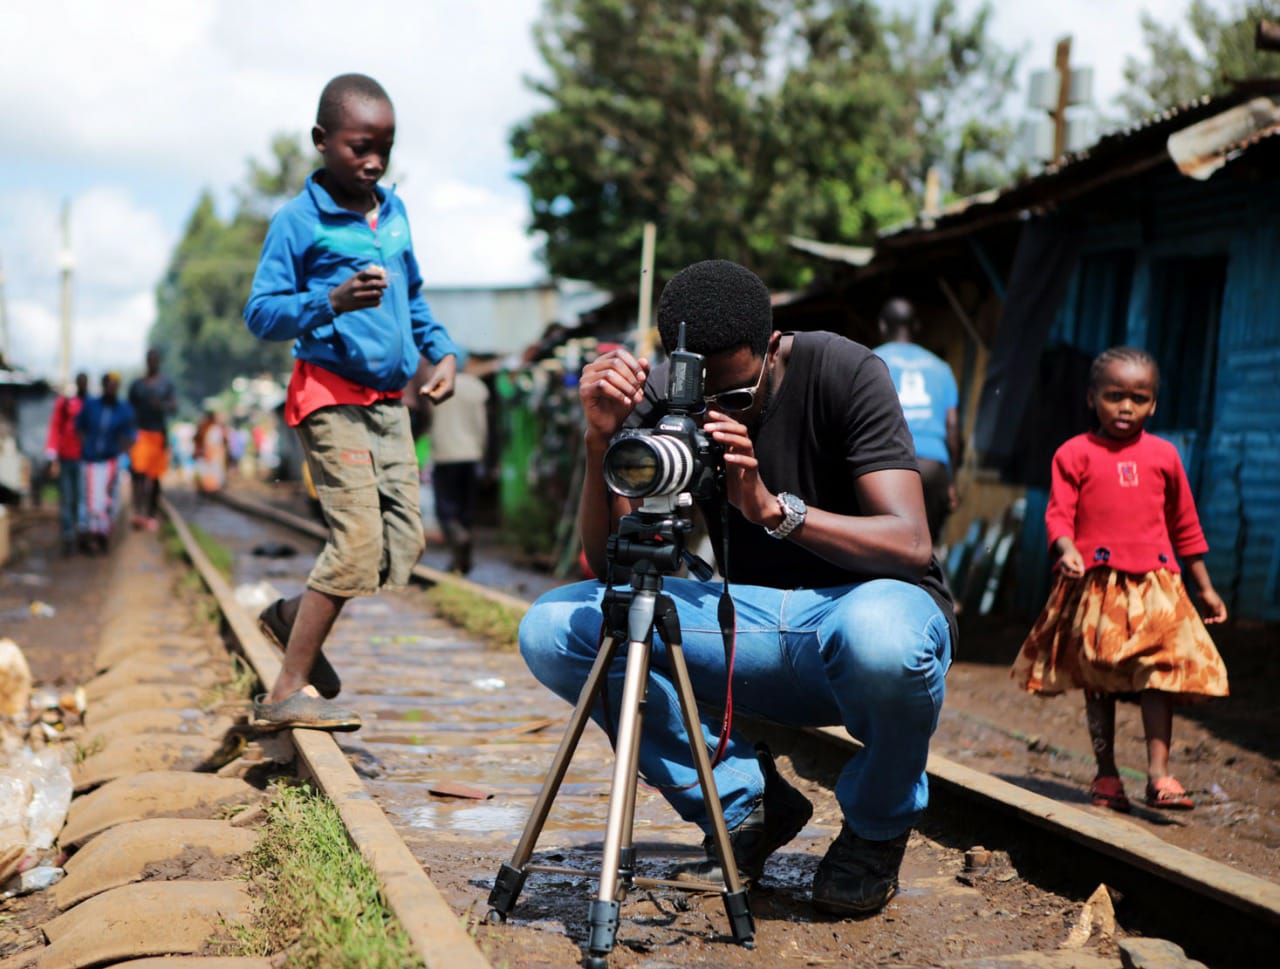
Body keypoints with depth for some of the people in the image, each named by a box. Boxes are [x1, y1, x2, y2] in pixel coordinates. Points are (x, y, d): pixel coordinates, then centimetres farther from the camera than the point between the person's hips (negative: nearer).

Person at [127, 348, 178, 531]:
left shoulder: (167, 384, 6)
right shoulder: (136, 385, 9)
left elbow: (174, 408, -3)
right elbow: (130, 411, 11)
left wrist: (162, 406, -25)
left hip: (159, 433, 1)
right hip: (139, 432, -1)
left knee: (155, 477, 7)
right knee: (138, 471, -19)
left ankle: (151, 515, 16)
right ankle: (138, 513, -27)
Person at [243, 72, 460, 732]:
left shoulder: (394, 212, 13)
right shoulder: (298, 220, -7)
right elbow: (261, 314, -10)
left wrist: (441, 351, 11)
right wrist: (333, 301, -25)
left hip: (389, 401, 7)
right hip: (330, 397, -7)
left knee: (404, 545, 3)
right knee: (359, 540, -14)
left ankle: (293, 616, 26)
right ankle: (288, 692, -4)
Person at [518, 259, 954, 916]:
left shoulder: (844, 373, -15)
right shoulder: (659, 397, -6)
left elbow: (911, 544, -25)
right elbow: (606, 562, -10)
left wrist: (774, 508, -39)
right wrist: (603, 438, -26)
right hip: (753, 623, 4)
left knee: (880, 636, -42)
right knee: (553, 629, -16)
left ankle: (878, 830, -5)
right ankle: (746, 805, 1)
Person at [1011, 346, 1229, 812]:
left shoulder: (1163, 455, 9)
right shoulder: (1075, 453, 2)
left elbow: (1185, 526, 16)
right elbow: (1059, 513, -4)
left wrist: (1205, 588, 19)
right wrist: (1066, 549, -26)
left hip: (1153, 586, 1)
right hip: (1095, 586, -1)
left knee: (1160, 676, -7)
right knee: (1098, 682, 6)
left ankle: (1158, 773, -5)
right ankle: (1106, 775, 16)